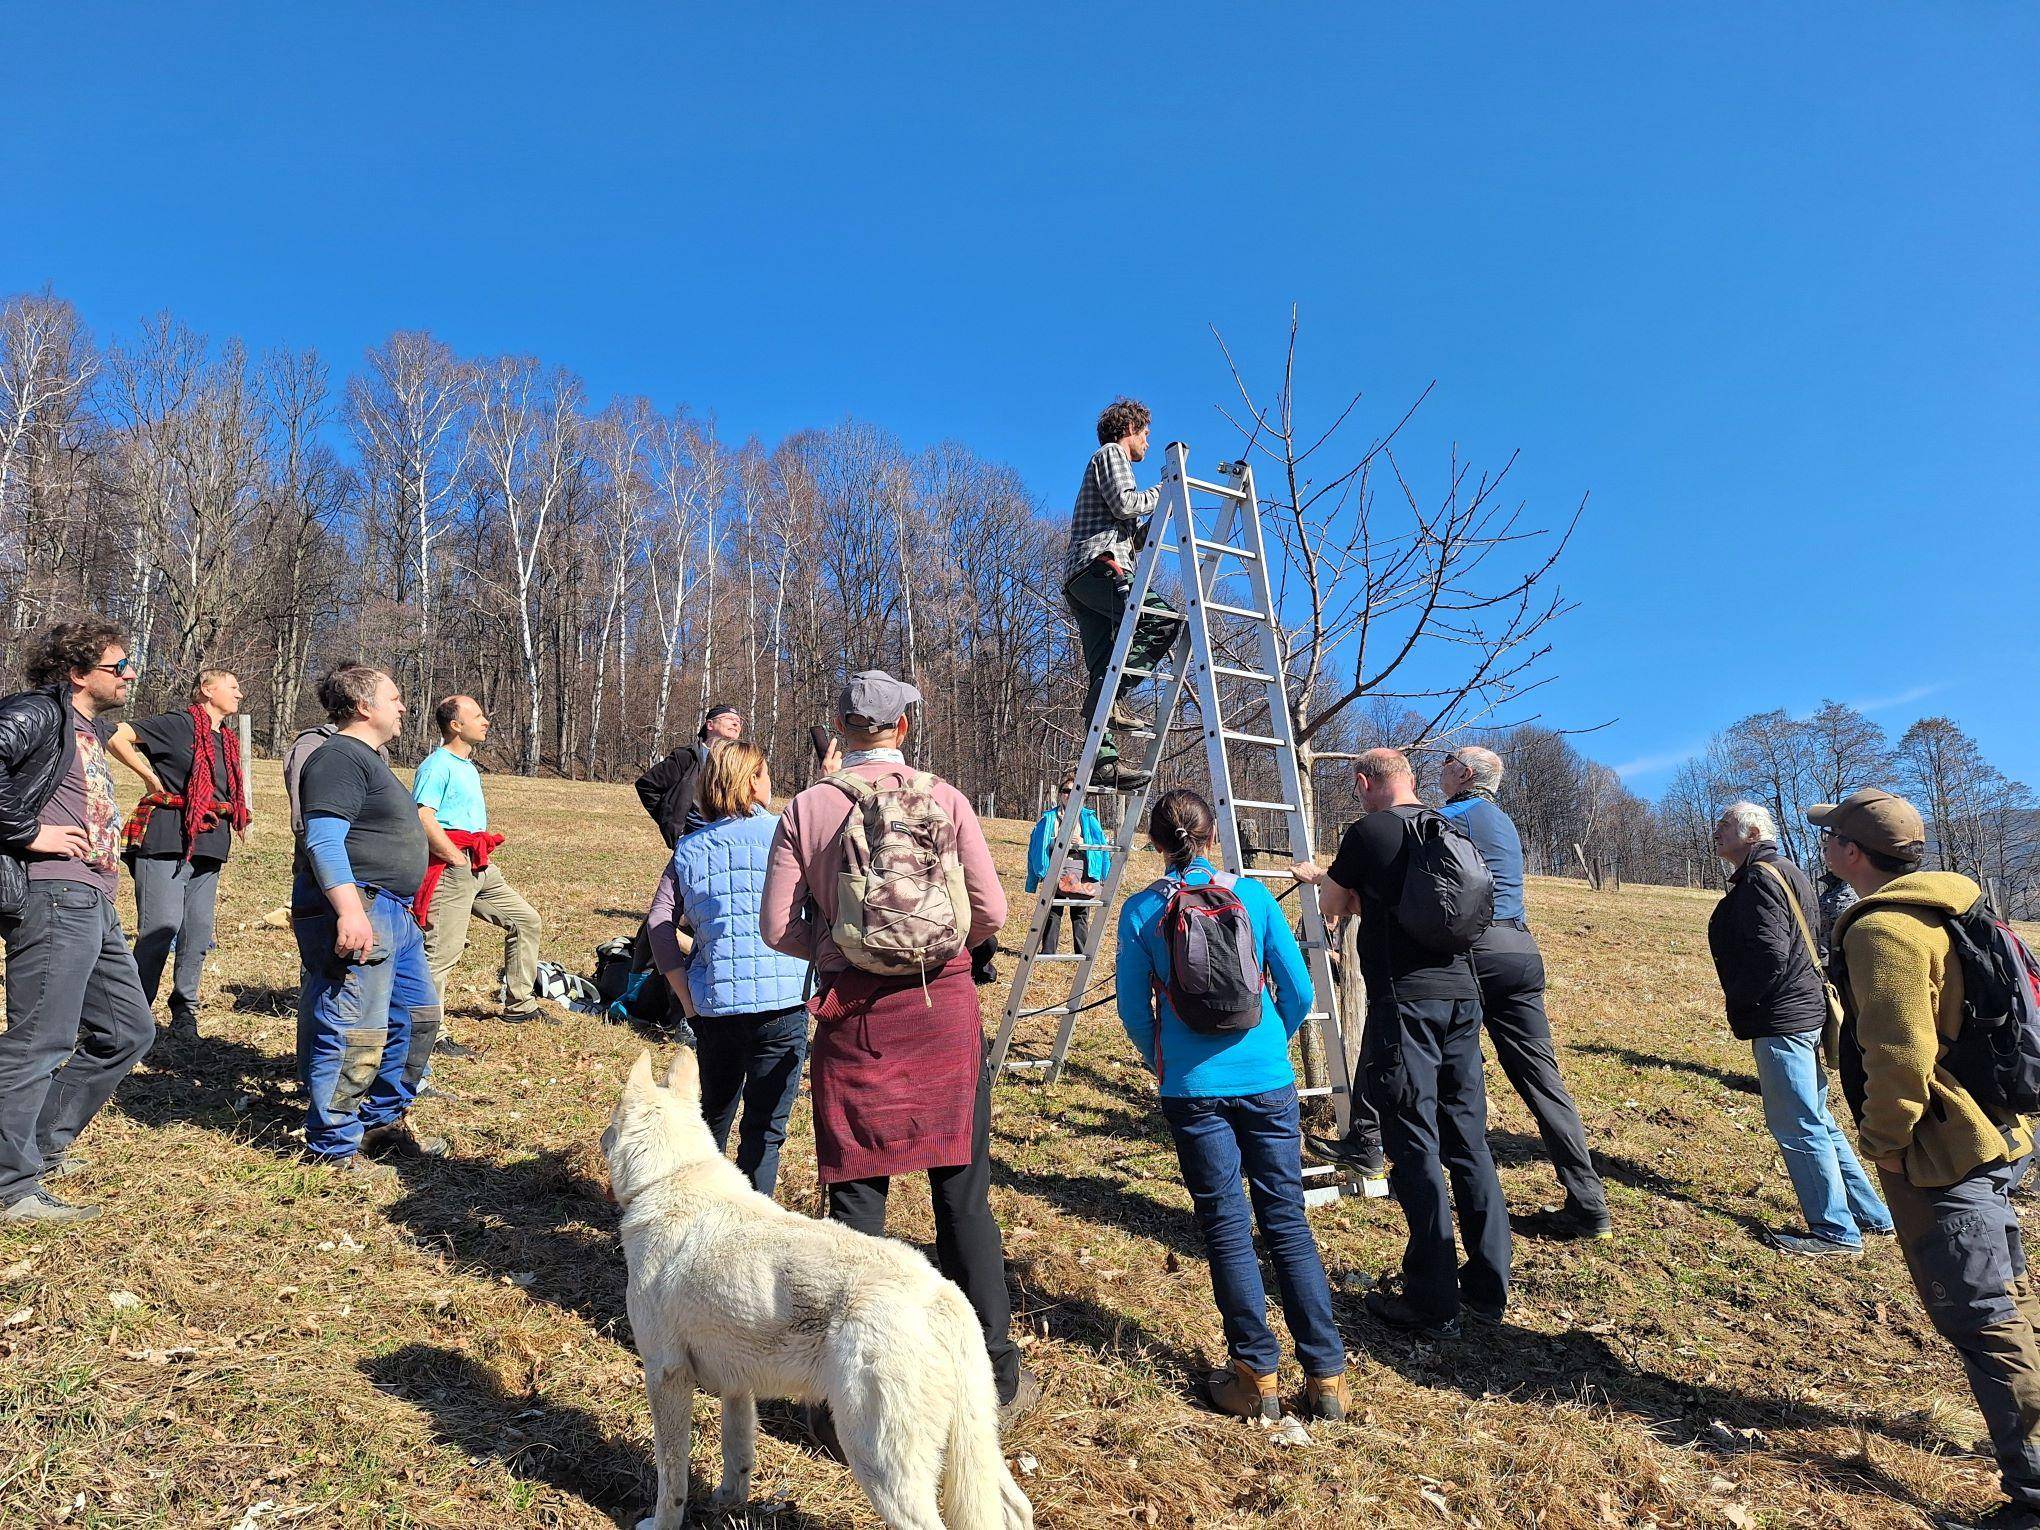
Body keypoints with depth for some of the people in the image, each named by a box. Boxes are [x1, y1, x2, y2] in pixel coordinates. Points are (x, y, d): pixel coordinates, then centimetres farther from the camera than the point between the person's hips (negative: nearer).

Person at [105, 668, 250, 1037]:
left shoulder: (228, 741, 19)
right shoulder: (178, 725, -3)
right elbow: (117, 737, -13)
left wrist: (238, 818, 16)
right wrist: (151, 778, -9)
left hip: (209, 845, 7)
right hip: (166, 839, -7)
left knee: (199, 932, 6)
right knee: (161, 926, -10)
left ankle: (184, 1012, 17)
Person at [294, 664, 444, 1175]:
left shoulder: (368, 758, 20)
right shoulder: (339, 757, -13)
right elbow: (323, 840, -23)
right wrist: (350, 910, -31)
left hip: (394, 914, 11)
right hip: (356, 912, -11)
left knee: (417, 1015, 18)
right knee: (356, 1034, -7)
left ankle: (384, 1121, 31)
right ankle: (334, 1147, 6)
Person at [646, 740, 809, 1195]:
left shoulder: (690, 847, 7)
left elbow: (658, 922, -1)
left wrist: (686, 996, 2)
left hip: (714, 1001, 4)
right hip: (782, 1000, -4)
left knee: (713, 1117, 23)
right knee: (764, 1128, 6)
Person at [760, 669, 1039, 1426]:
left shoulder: (806, 810, -1)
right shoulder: (944, 798, -1)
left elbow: (778, 926, -4)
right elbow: (991, 912, -3)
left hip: (851, 1013, 0)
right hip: (942, 1003, 0)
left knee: (856, 1192, 10)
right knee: (962, 1192, 9)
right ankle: (995, 1376, 19)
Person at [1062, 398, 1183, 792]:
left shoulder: (1109, 459, 38)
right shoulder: (1111, 453, 9)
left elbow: (1127, 538, 33)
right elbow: (1125, 504, -9)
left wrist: (1157, 516, 26)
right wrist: (1165, 491, 6)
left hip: (1083, 580, 10)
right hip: (1099, 567, -10)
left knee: (1103, 671, 0)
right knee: (1165, 618, -24)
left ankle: (1103, 760, -7)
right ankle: (1111, 697, -27)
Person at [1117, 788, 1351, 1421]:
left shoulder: (1140, 910, -3)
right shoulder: (1253, 894, 0)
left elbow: (1133, 1009, 1)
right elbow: (1298, 991, 2)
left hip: (1193, 1086, -1)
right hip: (1267, 1078, 2)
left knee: (1226, 1229, 7)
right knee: (1287, 1223, 9)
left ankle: (1257, 1376, 12)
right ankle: (1326, 1375, 12)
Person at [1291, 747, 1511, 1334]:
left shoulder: (1369, 832, -4)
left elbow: (1333, 907, 10)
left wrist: (1322, 879, 33)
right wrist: (1323, 876, 37)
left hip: (1405, 1000, -7)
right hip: (1462, 994, 7)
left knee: (1416, 1147, -3)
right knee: (1468, 1142, 12)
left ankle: (1433, 1302, 2)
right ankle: (1488, 1288, 19)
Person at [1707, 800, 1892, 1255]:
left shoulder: (1760, 878, -16)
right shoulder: (1785, 872, 17)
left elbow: (1771, 956, -25)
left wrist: (1737, 999, -11)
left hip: (1782, 1019, -11)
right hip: (1807, 1011, 11)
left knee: (1797, 1127, -1)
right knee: (1815, 1120, 20)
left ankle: (1836, 1231, 8)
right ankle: (1870, 1213, 28)